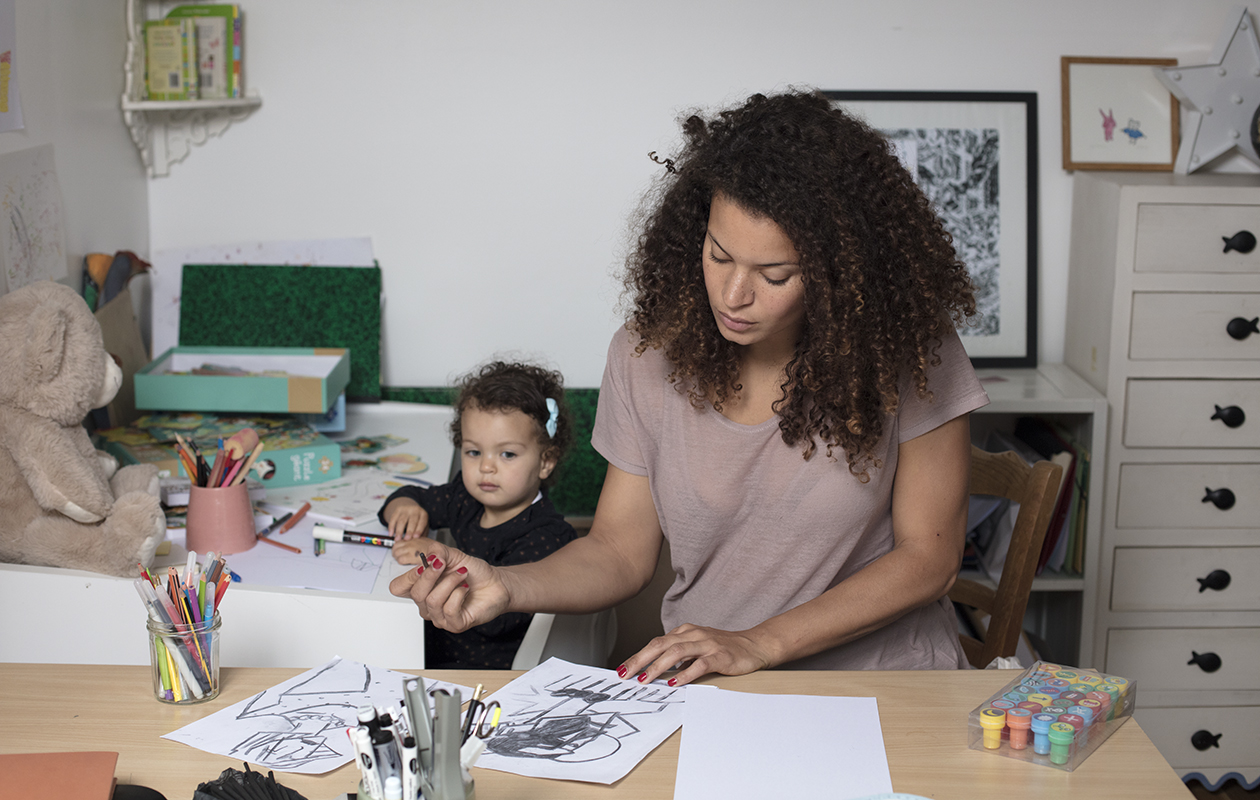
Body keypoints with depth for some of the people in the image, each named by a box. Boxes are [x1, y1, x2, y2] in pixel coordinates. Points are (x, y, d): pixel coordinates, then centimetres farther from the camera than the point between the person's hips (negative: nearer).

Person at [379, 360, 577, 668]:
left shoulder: (547, 538, -21)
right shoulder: (467, 500, 5)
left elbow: (496, 614, -31)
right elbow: (411, 496, 21)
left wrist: (441, 563, -32)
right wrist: (403, 508, -3)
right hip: (436, 648, 8)